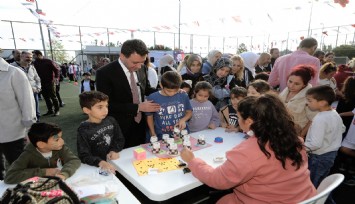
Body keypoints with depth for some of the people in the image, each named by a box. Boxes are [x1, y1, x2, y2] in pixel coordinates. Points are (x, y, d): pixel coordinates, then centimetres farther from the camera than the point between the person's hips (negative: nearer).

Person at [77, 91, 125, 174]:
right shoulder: (84, 130, -10)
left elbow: (120, 139, 12)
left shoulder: (111, 121, 2)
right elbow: (84, 156, -14)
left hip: (115, 161, 3)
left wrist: (114, 150, -8)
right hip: (97, 167, -3)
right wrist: (101, 162, -30)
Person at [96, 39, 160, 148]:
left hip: (140, 125, 5)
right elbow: (107, 105, -20)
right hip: (119, 129, -4)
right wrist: (138, 107, -23)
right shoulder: (104, 73, -17)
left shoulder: (141, 69, -2)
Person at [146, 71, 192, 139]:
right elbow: (149, 117, 3)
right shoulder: (152, 98, -9)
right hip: (162, 137, -1)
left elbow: (189, 112, 9)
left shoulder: (183, 96, -4)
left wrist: (183, 119, -10)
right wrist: (153, 134, -2)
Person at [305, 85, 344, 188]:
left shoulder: (320, 119, -30)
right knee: (321, 183, 25)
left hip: (318, 157, -9)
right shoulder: (335, 114, 0)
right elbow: (342, 129, 19)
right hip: (331, 153, 9)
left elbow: (315, 144, -32)